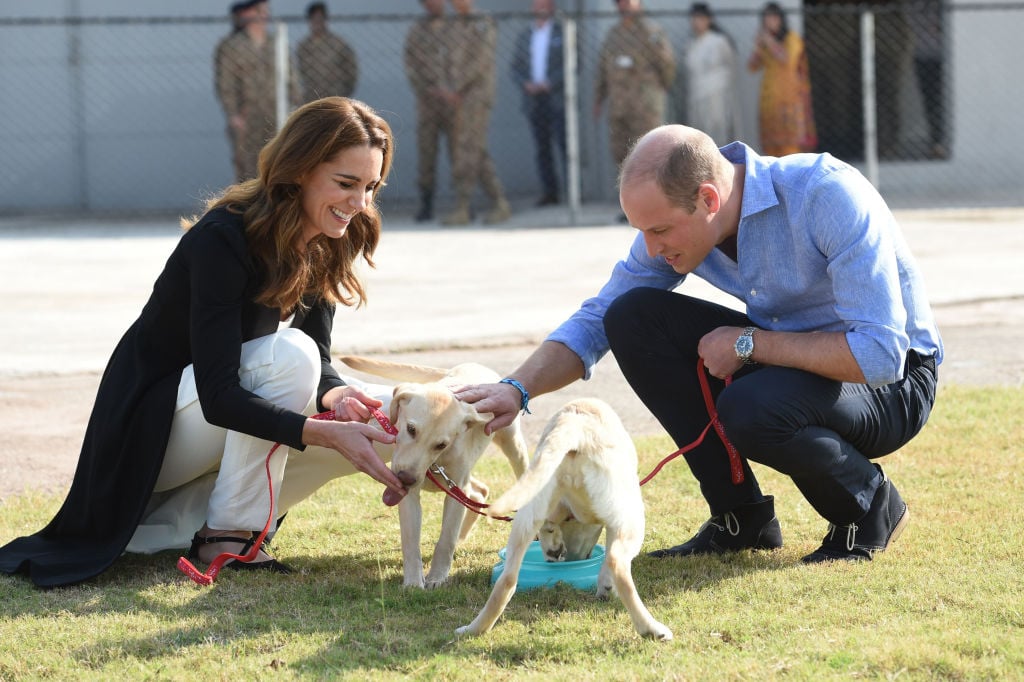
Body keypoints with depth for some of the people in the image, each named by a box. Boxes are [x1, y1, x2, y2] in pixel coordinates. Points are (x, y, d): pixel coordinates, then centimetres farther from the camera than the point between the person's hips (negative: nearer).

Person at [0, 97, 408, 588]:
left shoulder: (325, 248, -3)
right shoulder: (223, 240, -27)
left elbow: (318, 364, 0)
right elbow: (219, 396, -33)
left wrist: (336, 396, -24)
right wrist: (326, 433, -42)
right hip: (152, 426, -8)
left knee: (383, 419, -8)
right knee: (287, 354, -31)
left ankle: (185, 518, -1)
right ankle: (225, 536, -17)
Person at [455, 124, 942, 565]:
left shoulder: (828, 195, -29)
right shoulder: (673, 218, -9)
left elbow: (880, 353, -34)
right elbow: (595, 321, 1)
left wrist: (748, 343, -26)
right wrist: (517, 389, -16)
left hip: (893, 381, -7)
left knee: (747, 409, -36)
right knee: (632, 314, -12)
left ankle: (871, 507, -5)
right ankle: (740, 516, -3)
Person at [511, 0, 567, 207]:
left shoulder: (563, 33, 3)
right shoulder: (524, 36, 15)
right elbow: (516, 68, 14)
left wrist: (549, 83, -13)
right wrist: (526, 84, -6)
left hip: (557, 99, -4)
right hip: (534, 100, 4)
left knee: (565, 145, -10)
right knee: (542, 149, 2)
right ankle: (549, 192, 5)